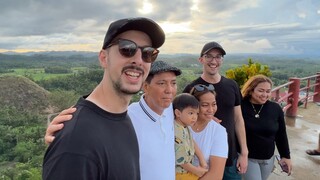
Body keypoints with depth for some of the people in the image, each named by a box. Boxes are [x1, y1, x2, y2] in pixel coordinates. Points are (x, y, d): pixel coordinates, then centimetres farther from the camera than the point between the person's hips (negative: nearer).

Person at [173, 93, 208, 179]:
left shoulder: (185, 127, 0)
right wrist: (196, 170, -13)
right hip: (180, 172, -8)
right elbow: (180, 159, -26)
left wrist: (202, 159, 1)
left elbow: (193, 143, 9)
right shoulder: (177, 133, -30)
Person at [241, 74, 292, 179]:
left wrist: (285, 155, 6)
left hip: (268, 158, 4)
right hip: (247, 157, -4)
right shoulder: (240, 107, -16)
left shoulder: (276, 108, -5)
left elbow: (281, 134, 4)